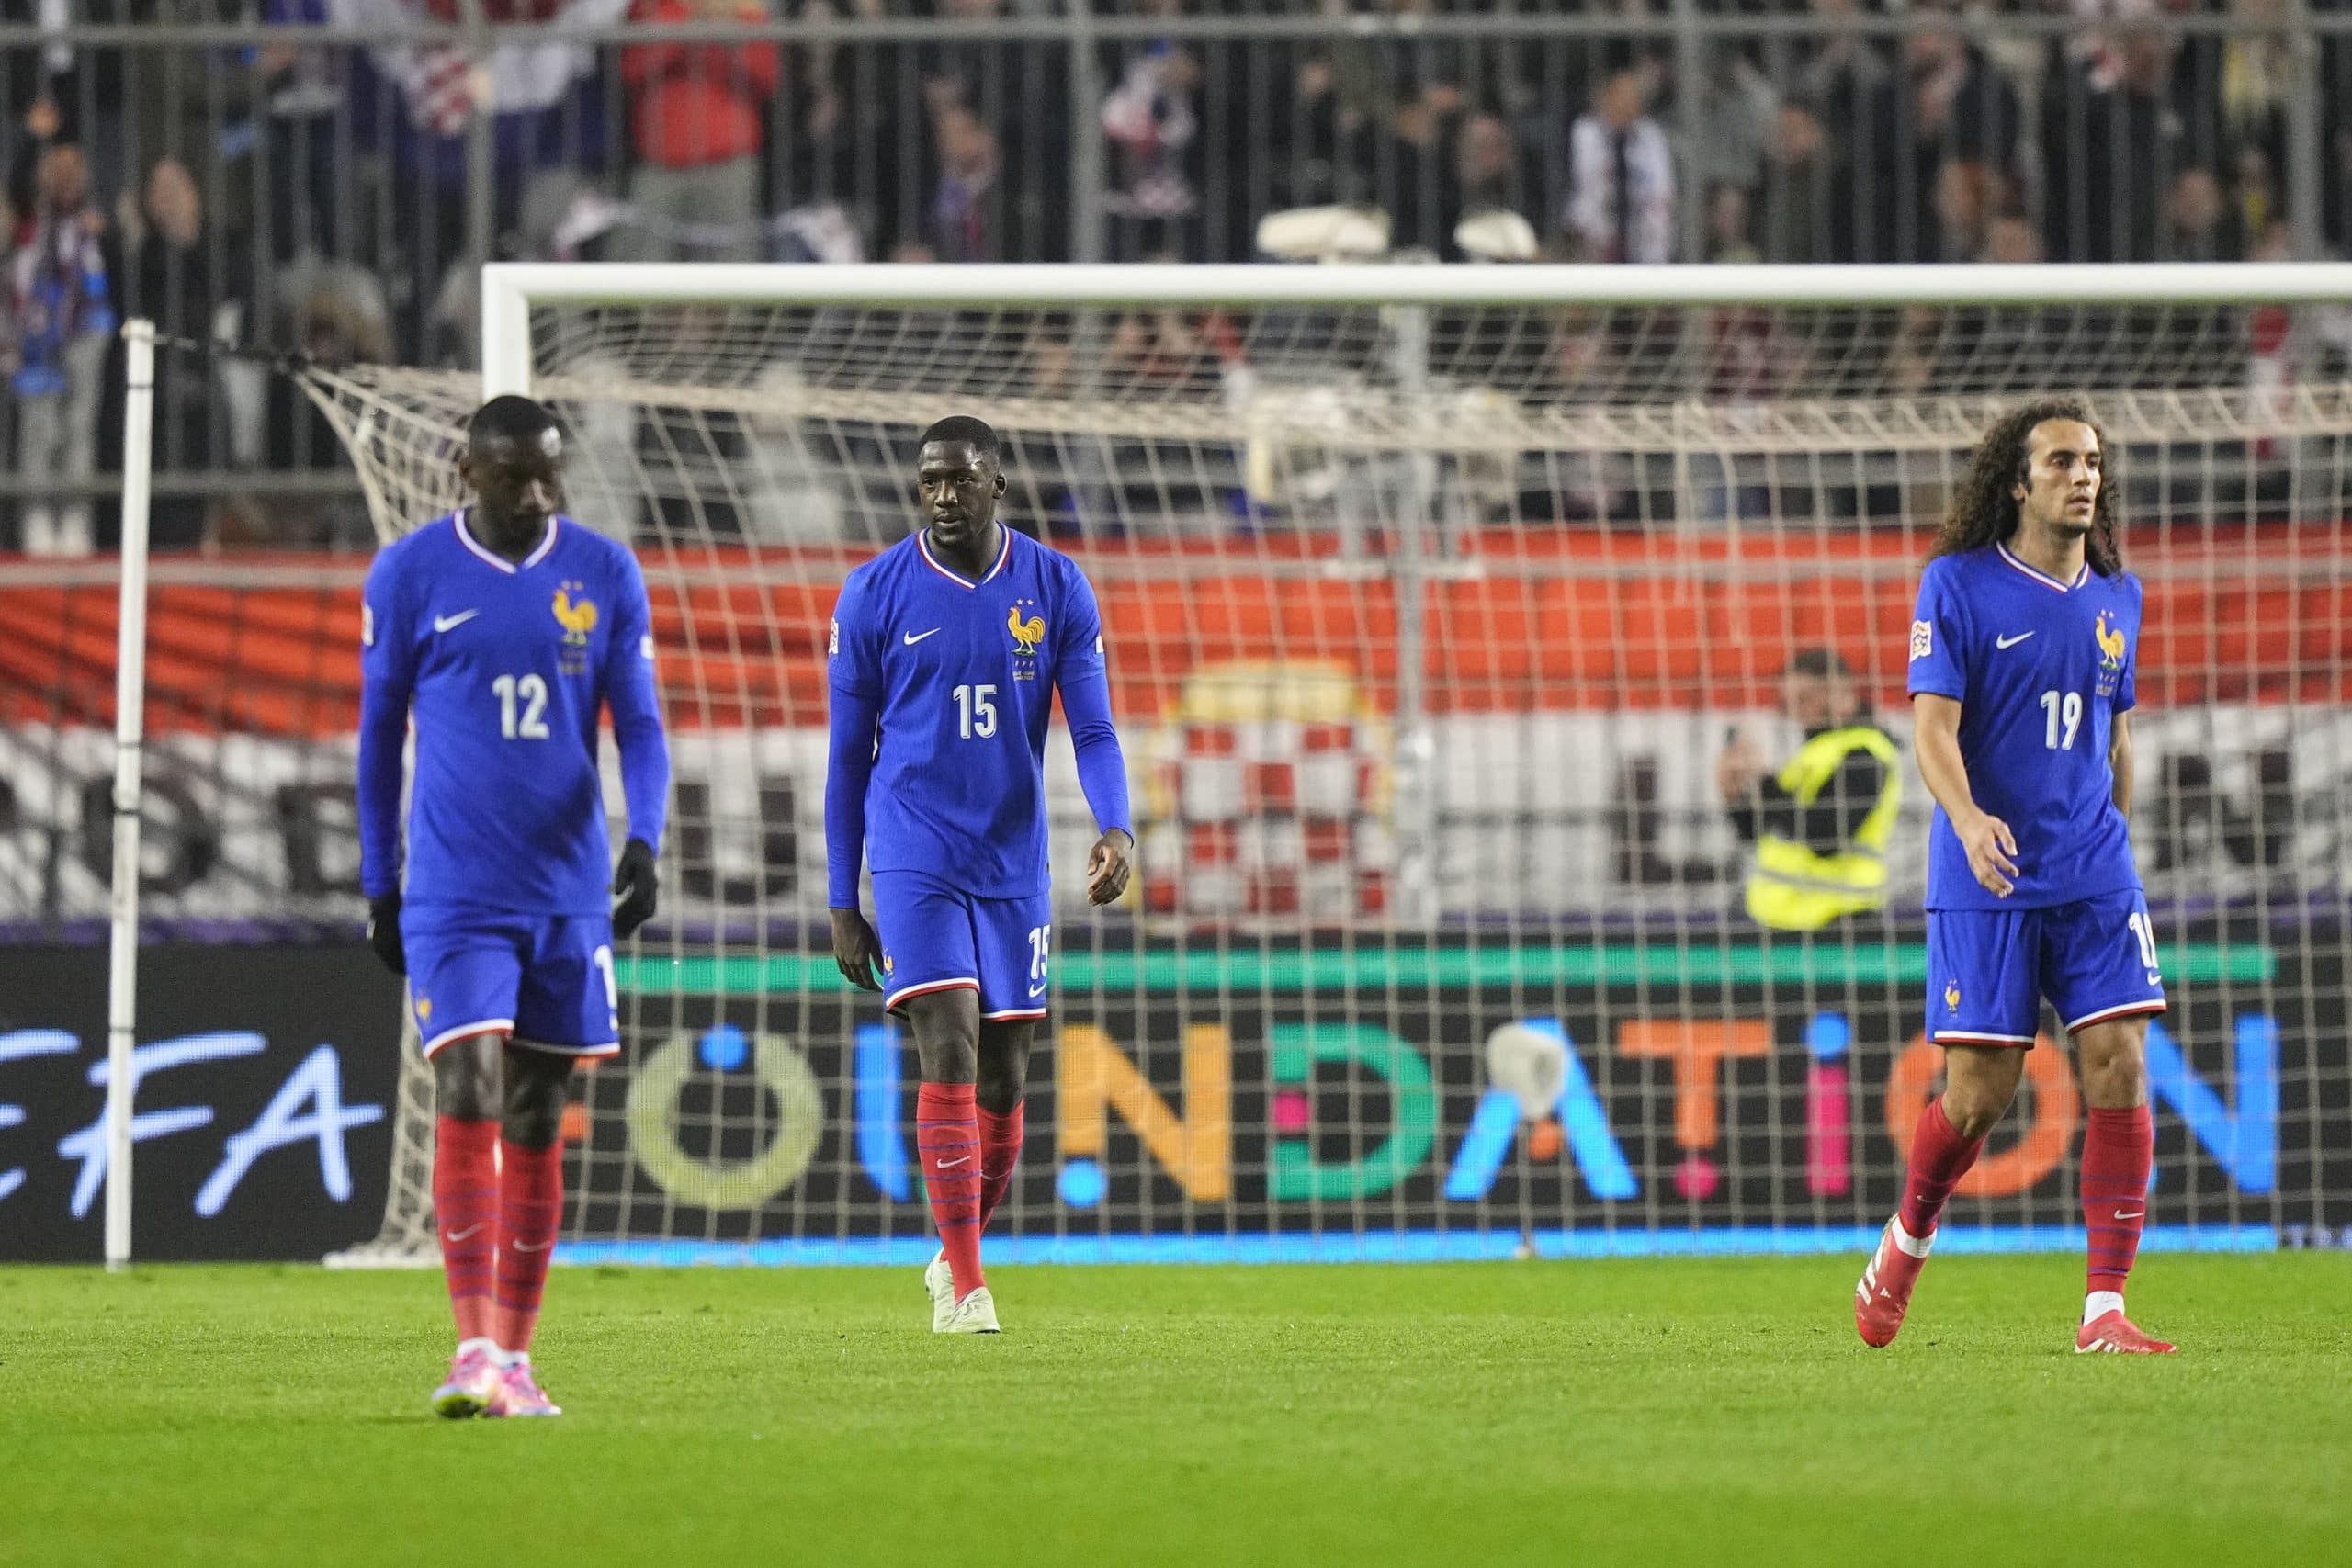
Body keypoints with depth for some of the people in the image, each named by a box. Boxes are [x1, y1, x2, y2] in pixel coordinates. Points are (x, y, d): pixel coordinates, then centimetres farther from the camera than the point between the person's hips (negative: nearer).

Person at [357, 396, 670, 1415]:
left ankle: (514, 1358, 13)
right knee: (470, 1100, -15)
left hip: (570, 895, 2)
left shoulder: (606, 575, 3)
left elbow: (640, 727, 4)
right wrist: (378, 886, 7)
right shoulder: (409, 576, -1)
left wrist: (645, 841, -13)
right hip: (454, 898, -2)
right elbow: (378, 734, 7)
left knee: (537, 1123, 6)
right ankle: (474, 1350, -19)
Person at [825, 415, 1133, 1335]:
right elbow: (849, 757, 3)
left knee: (1002, 1084, 6)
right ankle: (964, 1287, -15)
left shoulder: (1057, 590, 1)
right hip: (914, 866, -3)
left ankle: (957, 1254, 28)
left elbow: (1093, 730, 0)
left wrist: (1116, 827, -20)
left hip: (1014, 868, 3)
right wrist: (842, 904, 2)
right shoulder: (874, 595, -2)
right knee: (949, 1051, -16)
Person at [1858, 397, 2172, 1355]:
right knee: (1979, 1093, -4)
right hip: (1985, 879, -4)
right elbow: (1933, 725, -12)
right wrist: (1967, 817, -30)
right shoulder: (1957, 585, -4)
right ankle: (1907, 1239, 27)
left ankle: (2104, 1310, -6)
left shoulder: (2117, 596, 11)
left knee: (2120, 1063, -9)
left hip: (2094, 875, 4)